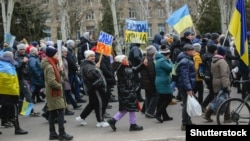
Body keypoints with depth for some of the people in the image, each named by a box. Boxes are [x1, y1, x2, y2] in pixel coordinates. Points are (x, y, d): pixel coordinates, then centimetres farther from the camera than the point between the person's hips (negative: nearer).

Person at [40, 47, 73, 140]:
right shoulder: (50, 67, -19)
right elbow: (51, 82, -27)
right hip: (54, 93, -11)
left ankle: (52, 133, 15)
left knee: (52, 113, 11)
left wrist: (60, 71, 2)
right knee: (61, 112, -10)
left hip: (53, 92, 11)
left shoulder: (52, 65, 15)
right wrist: (60, 86, -13)